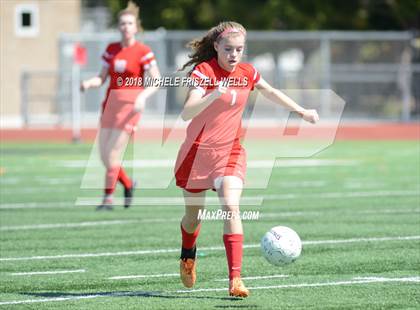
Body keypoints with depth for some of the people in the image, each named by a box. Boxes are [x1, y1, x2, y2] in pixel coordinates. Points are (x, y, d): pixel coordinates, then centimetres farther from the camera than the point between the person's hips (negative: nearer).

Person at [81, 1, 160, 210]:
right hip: (110, 103, 6)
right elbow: (102, 77, 12)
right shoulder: (111, 50, 10)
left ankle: (108, 197, 0)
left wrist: (143, 97, -23)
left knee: (113, 153, -12)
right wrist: (89, 83, -9)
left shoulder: (143, 52, -5)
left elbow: (156, 81, -7)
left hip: (130, 105, -6)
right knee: (104, 156, 5)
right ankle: (128, 184, 29)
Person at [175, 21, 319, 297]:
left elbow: (271, 92, 21)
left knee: (231, 207, -20)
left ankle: (235, 278, -24)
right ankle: (189, 255, 47)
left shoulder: (247, 73, 0)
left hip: (231, 152, 2)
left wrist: (302, 111, 25)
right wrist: (215, 94, -42)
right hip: (198, 151, -2)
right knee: (193, 216, 13)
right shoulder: (204, 71, -16)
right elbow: (186, 113, -28)